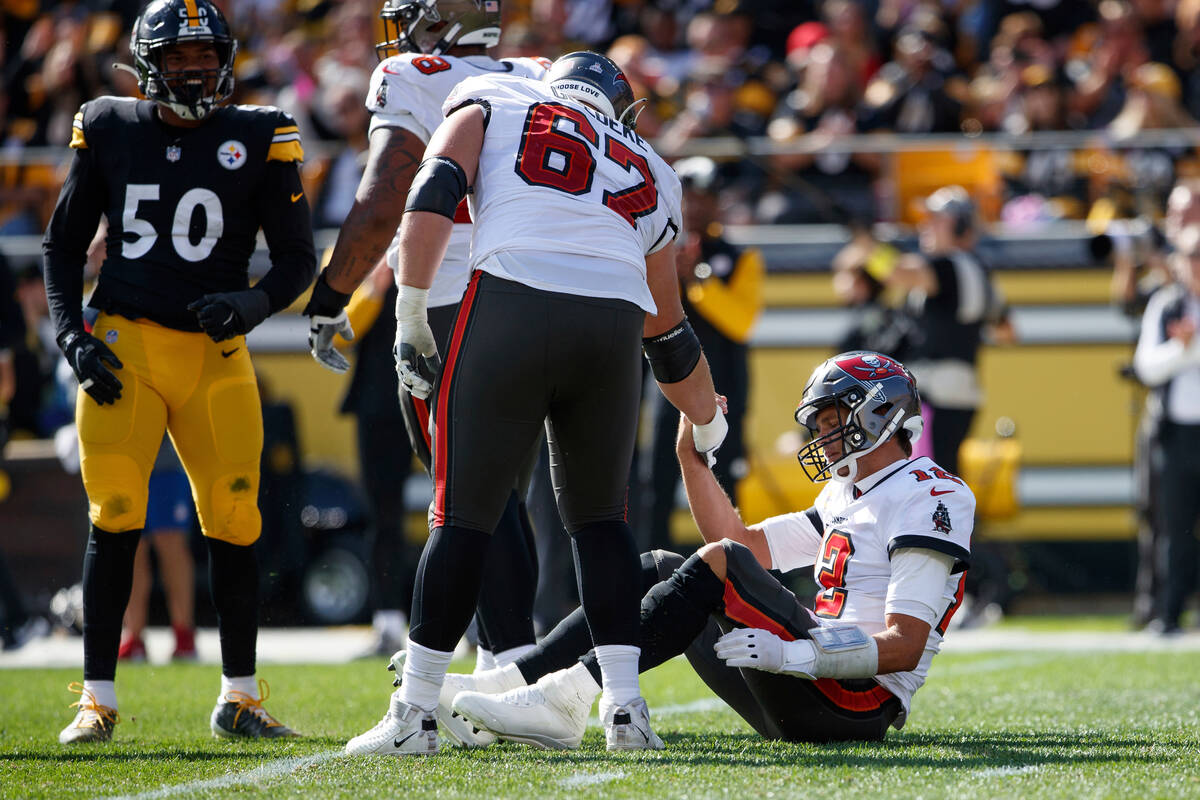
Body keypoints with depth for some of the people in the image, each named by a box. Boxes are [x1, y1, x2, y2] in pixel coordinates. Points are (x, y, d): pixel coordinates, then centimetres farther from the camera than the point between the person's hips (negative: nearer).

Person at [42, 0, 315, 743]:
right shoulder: (111, 131, 4)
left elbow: (299, 258, 3)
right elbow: (64, 243, 13)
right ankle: (97, 700, 0)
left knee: (235, 520, -2)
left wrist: (254, 303, -18)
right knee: (115, 518, -8)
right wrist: (72, 335, -1)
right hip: (122, 346, 0)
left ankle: (239, 697, 13)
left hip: (214, 353, 0)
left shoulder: (258, 139, 1)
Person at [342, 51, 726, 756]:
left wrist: (411, 318, 4)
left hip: (512, 307, -3)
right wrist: (710, 426, 50)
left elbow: (433, 198, 3)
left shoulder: (490, 104, 23)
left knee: (464, 513, 4)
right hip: (613, 326, 3)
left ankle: (414, 715, 4)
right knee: (599, 516, 20)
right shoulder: (648, 173, 31)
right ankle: (625, 706, 11)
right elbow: (670, 334, 37)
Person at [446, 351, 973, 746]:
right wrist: (691, 453, 17)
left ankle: (568, 700, -33)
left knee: (723, 564, -26)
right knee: (657, 569, 10)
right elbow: (745, 542, 25)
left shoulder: (930, 498, -6)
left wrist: (794, 655, -26)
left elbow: (906, 646, -16)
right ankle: (508, 683, -6)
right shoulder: (846, 496, 25)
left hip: (860, 704, -9)